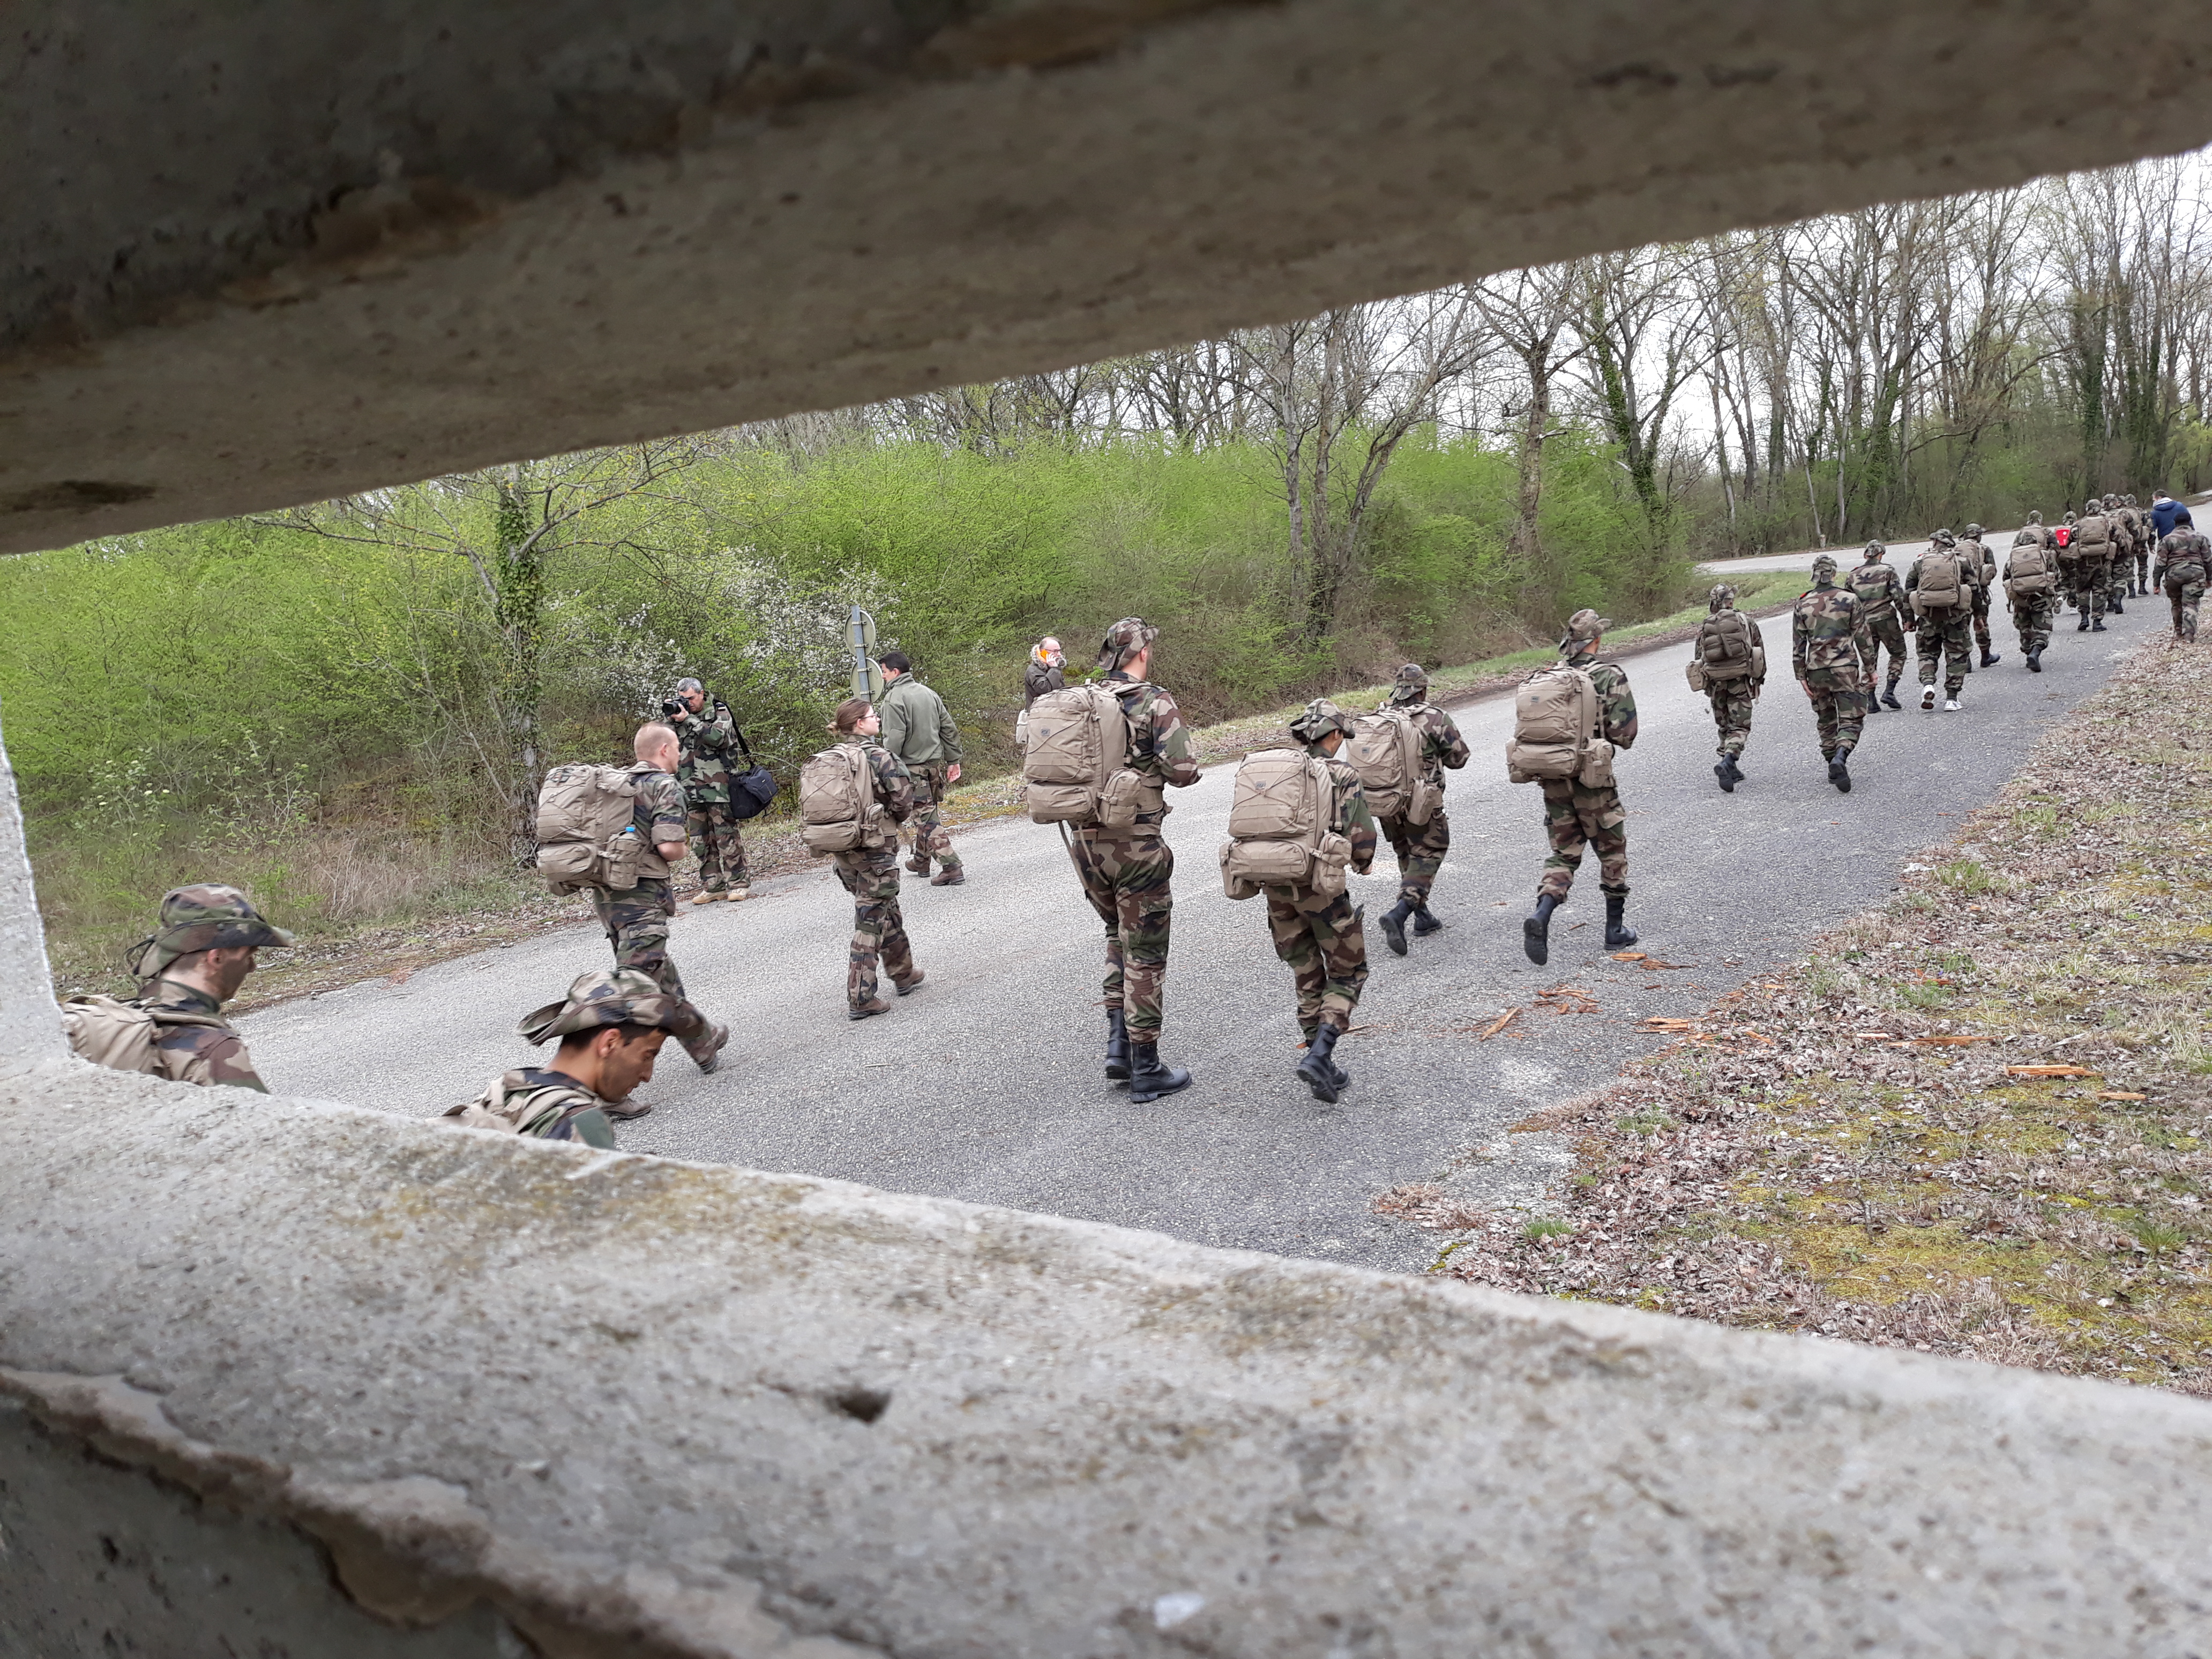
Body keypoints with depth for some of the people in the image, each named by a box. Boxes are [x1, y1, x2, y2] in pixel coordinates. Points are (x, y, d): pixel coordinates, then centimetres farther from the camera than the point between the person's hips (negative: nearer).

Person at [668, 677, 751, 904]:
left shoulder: (719, 712, 3)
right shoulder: (680, 714, 16)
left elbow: (717, 737, -16)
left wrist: (688, 720, -13)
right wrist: (671, 721, -3)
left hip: (717, 787, -5)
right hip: (690, 790, 5)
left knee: (726, 836, -5)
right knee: (700, 841, 6)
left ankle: (738, 884, -1)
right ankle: (713, 886, 12)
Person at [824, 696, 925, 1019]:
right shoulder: (879, 756, -14)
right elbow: (903, 802, -14)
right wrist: (893, 819, 7)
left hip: (841, 847, 7)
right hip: (875, 847, -7)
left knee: (887, 910, 22)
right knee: (870, 921, -1)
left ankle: (904, 973, 36)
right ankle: (860, 999, 0)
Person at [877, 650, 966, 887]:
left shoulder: (893, 699, -12)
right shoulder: (929, 693, 12)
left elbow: (894, 739, -20)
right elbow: (949, 729, 13)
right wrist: (953, 761, 18)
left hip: (912, 768, -8)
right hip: (935, 763, 8)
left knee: (926, 817, -6)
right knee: (927, 813, 19)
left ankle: (952, 868, -11)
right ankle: (921, 861, 33)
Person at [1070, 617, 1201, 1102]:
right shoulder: (1155, 703, -11)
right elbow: (1184, 772, -15)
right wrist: (1156, 764, 5)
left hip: (1084, 839, 6)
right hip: (1135, 843, -5)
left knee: (1119, 935, 25)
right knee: (1144, 953, 5)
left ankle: (1119, 1042, 18)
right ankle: (1145, 1070, 12)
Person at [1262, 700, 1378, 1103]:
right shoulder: (1343, 777, -5)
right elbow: (1362, 841, -10)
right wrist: (1364, 864, 13)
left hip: (1276, 887, 5)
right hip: (1321, 886, -5)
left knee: (1308, 979, 17)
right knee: (1348, 974, 10)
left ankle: (1323, 1069, 19)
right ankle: (1319, 1055, -7)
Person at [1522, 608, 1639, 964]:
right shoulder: (1610, 677, -10)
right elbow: (1624, 734, -12)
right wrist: (1601, 733, 8)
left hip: (1553, 779, 4)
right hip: (1593, 781, -4)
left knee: (1563, 854, 12)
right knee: (1612, 852, 15)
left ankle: (1541, 917, -12)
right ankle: (1616, 929, 23)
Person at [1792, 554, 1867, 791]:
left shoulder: (1802, 605, 2)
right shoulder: (1849, 599, -2)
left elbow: (1798, 645, 2)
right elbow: (1862, 636, 0)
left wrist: (1801, 676, 6)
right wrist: (1870, 668, 8)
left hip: (1817, 669, 3)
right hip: (1845, 667, -3)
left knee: (1826, 721, 16)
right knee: (1850, 720, -2)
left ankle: (1833, 767, 19)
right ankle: (1840, 758, -26)